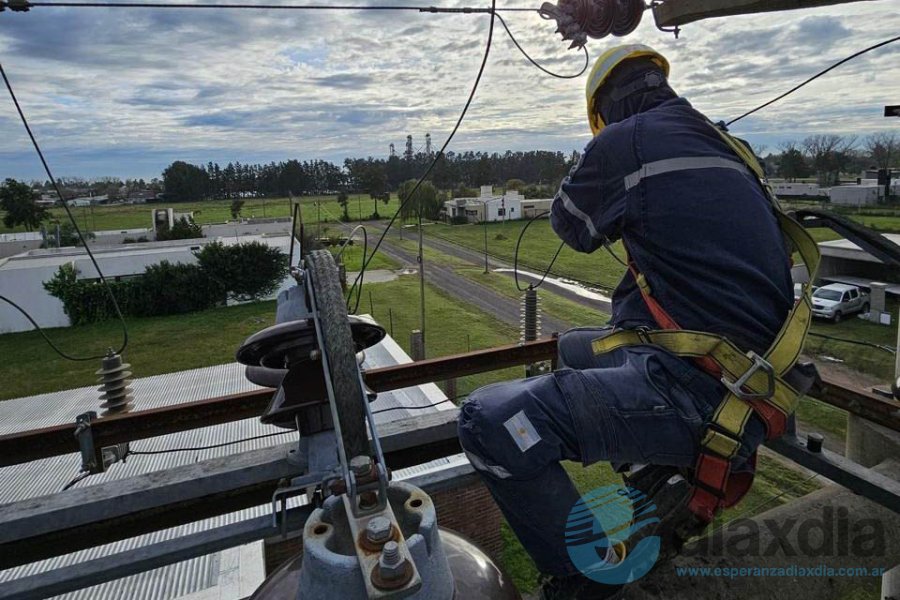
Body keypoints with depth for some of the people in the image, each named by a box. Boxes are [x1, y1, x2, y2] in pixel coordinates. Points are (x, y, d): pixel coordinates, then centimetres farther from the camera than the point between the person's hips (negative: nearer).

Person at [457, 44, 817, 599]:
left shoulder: (624, 141, -7)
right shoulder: (723, 144, 16)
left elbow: (573, 227, 10)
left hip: (702, 392, -9)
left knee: (491, 422, -19)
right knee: (575, 347, 29)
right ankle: (666, 476, 18)